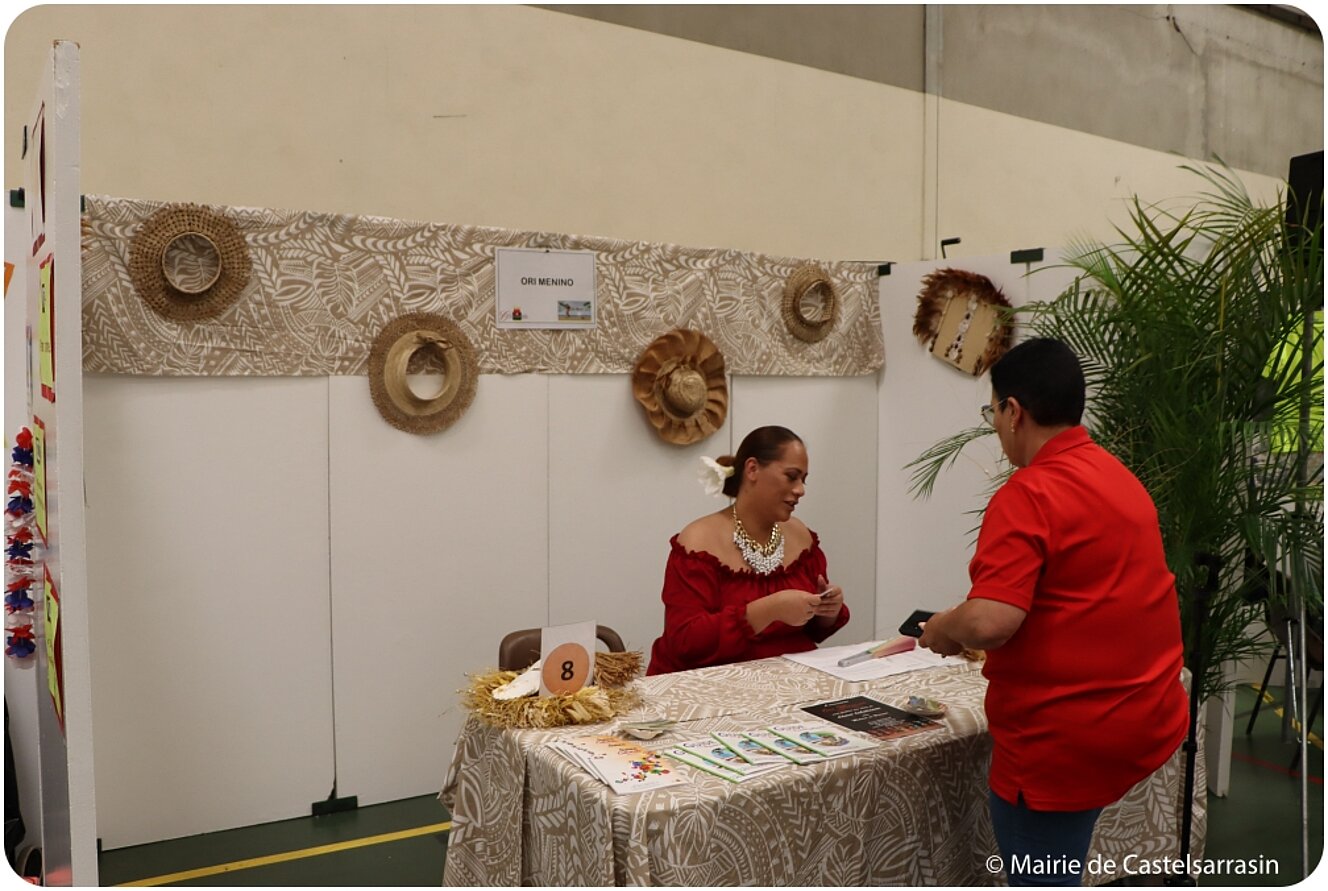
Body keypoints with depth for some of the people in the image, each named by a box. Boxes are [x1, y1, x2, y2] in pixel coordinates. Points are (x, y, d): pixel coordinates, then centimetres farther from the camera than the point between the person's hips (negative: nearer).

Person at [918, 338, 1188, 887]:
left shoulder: (1027, 495, -19)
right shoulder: (1121, 478, 9)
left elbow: (991, 622, -29)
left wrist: (943, 628, -7)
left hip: (1066, 737, -9)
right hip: (1148, 718, 9)